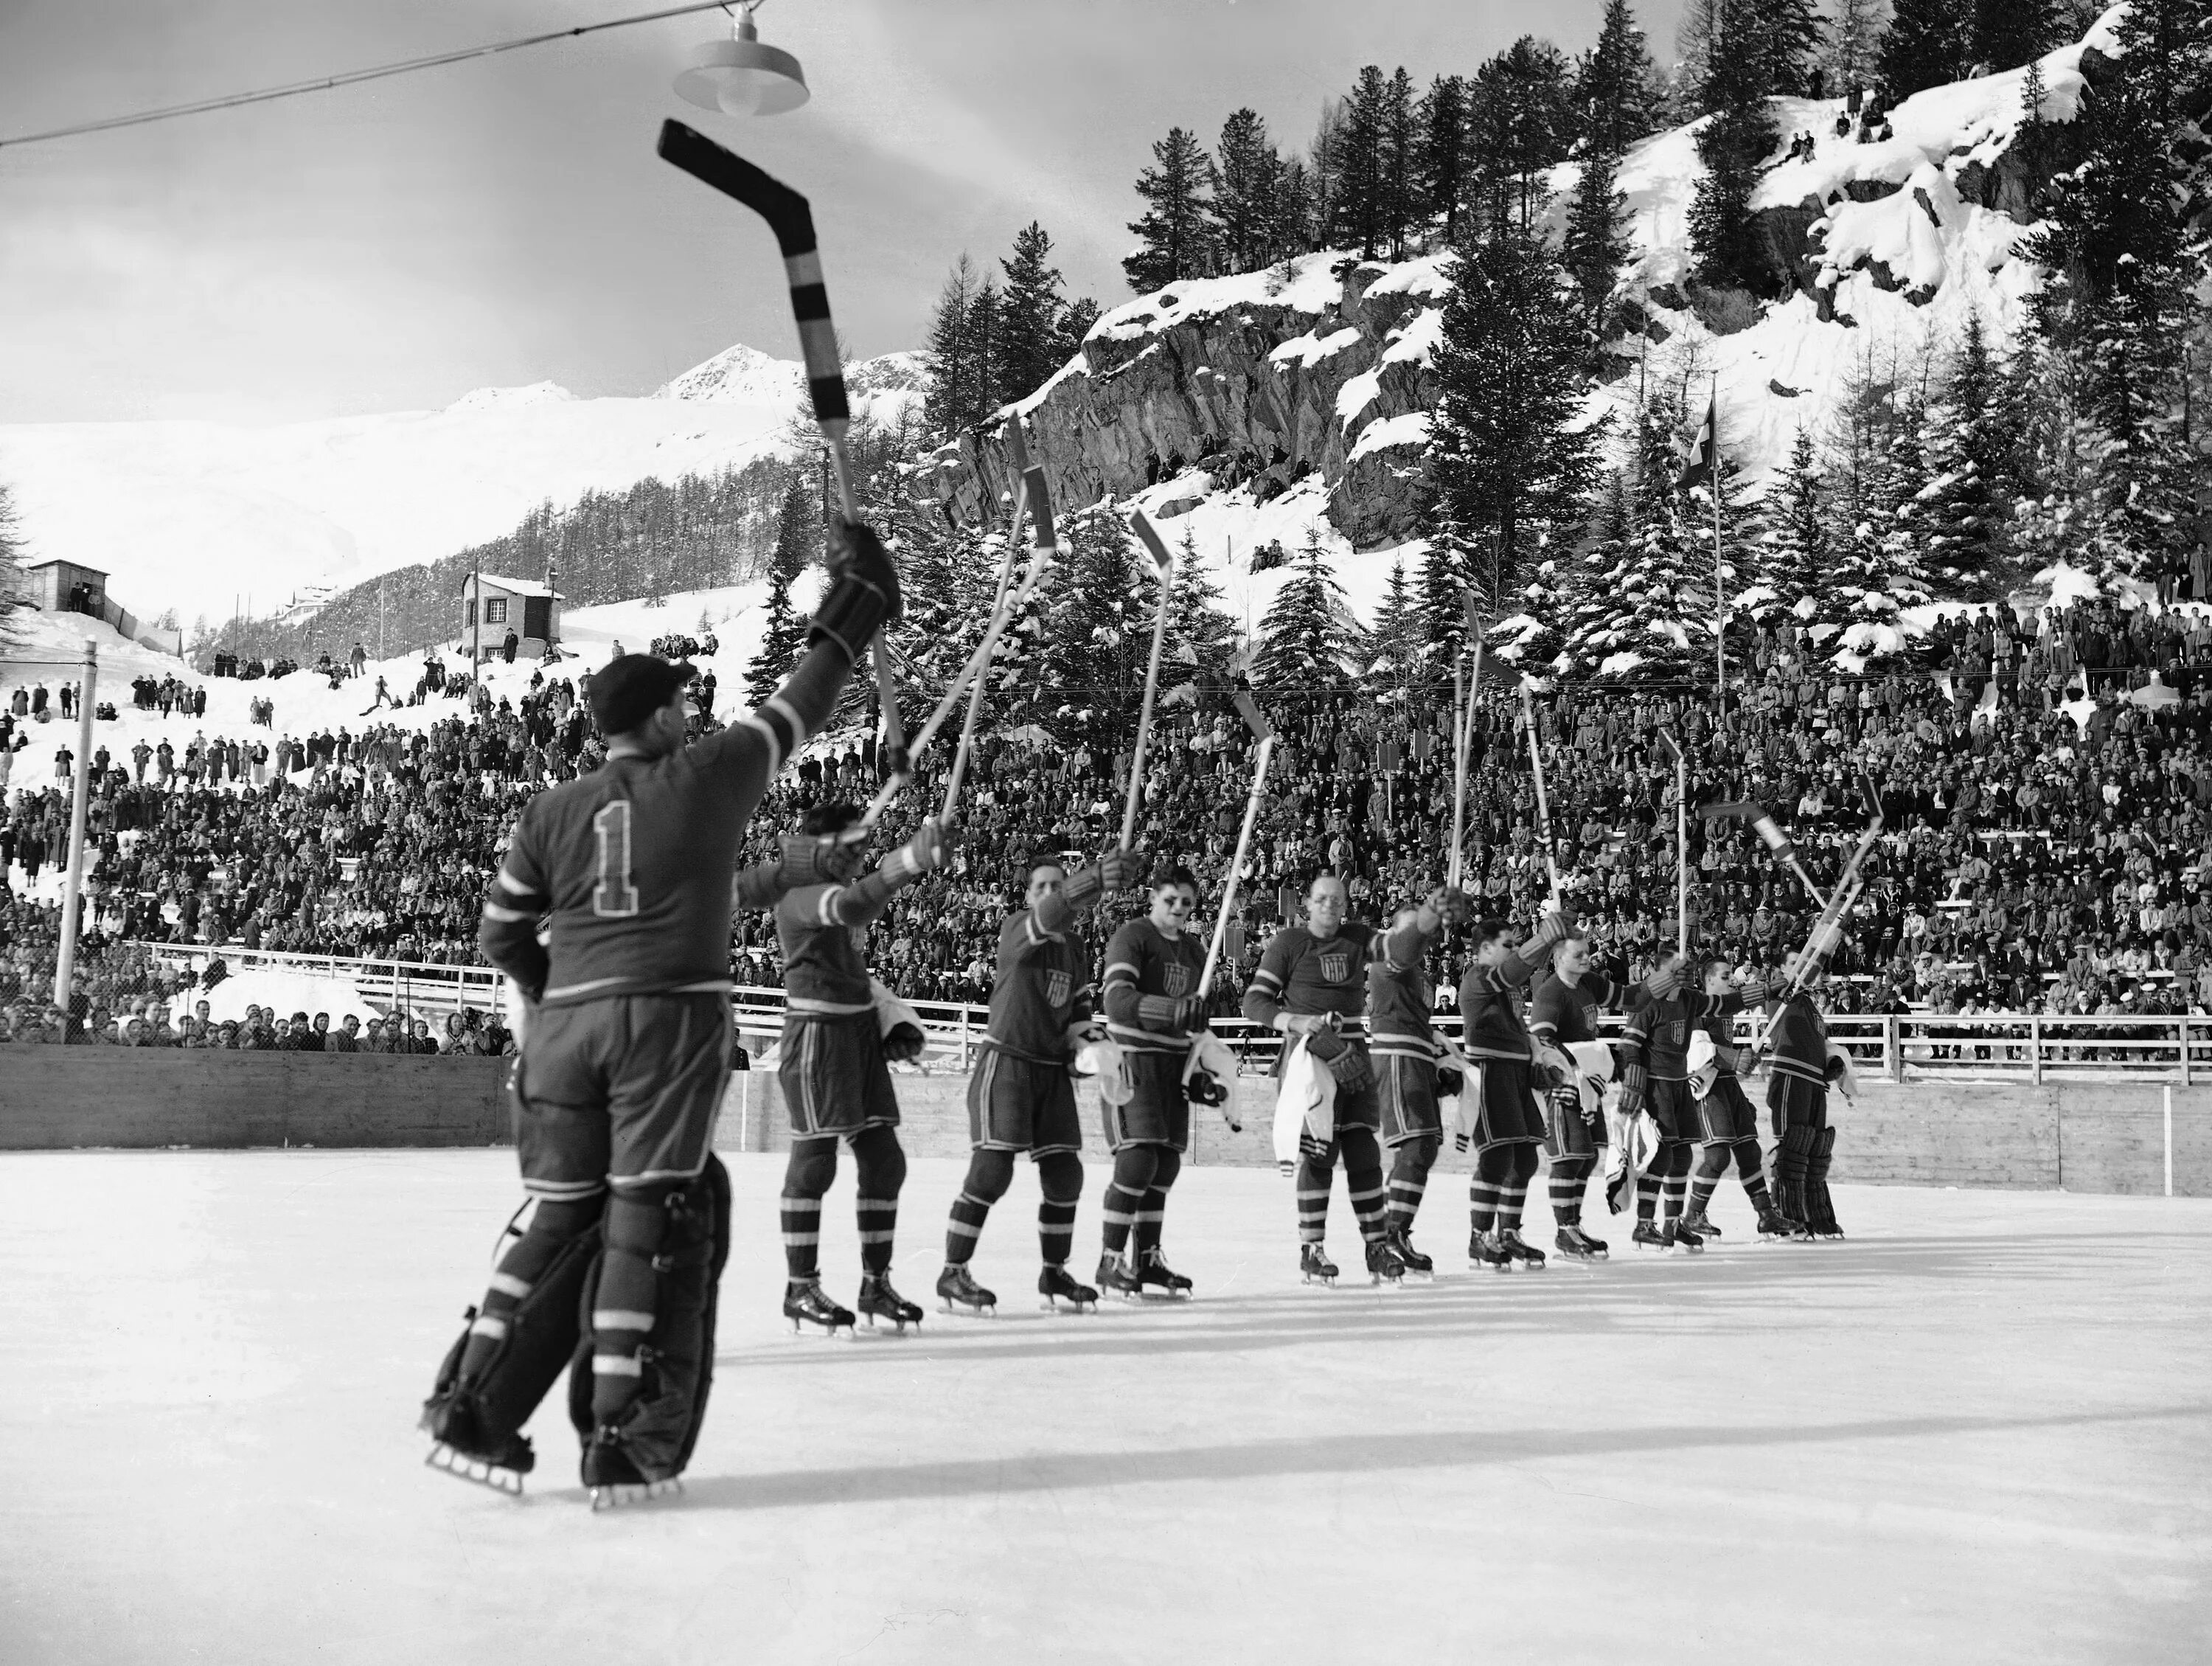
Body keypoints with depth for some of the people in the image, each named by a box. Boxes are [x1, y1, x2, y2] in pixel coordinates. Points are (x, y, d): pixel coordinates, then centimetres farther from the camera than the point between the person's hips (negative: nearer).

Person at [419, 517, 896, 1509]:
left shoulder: (550, 813, 10)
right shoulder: (710, 778, 1)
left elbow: (499, 932, 14)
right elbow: (800, 705, 12)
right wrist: (856, 606, 23)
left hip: (567, 1026, 4)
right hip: (672, 1018, -4)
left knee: (566, 1219, 14)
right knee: (653, 1219, 0)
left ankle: (472, 1411, 13)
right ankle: (624, 1447, 1)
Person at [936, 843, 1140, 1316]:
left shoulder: (1075, 951, 11)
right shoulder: (1017, 930, -11)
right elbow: (1048, 917, -34)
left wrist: (1083, 1034, -2)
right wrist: (1095, 880, -52)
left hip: (1053, 1069, 7)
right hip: (1005, 1061, -7)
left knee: (1064, 1174, 4)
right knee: (991, 1171, -12)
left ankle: (1054, 1273, 20)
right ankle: (953, 1273, -2)